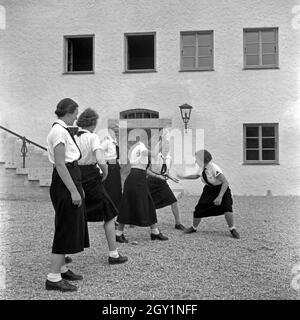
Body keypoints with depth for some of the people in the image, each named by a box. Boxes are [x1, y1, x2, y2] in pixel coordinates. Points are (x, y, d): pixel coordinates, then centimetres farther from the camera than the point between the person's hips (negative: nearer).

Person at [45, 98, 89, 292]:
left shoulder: (63, 130, 14)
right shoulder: (59, 131, -16)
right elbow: (60, 165, -22)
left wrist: (78, 187, 20)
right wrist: (73, 191, -22)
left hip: (71, 180, 10)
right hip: (65, 183, -10)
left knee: (71, 227, 17)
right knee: (66, 228, -5)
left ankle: (62, 268, 29)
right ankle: (53, 278, 2)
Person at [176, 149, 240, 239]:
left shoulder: (214, 168, -30)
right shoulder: (202, 168, -7)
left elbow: (225, 182, -34)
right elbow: (196, 176, 17)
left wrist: (220, 197, -41)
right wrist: (183, 177, 14)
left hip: (221, 190, -6)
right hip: (209, 190, 6)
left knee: (227, 208, -25)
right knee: (198, 209, 0)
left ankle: (232, 230, -2)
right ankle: (194, 227, 26)